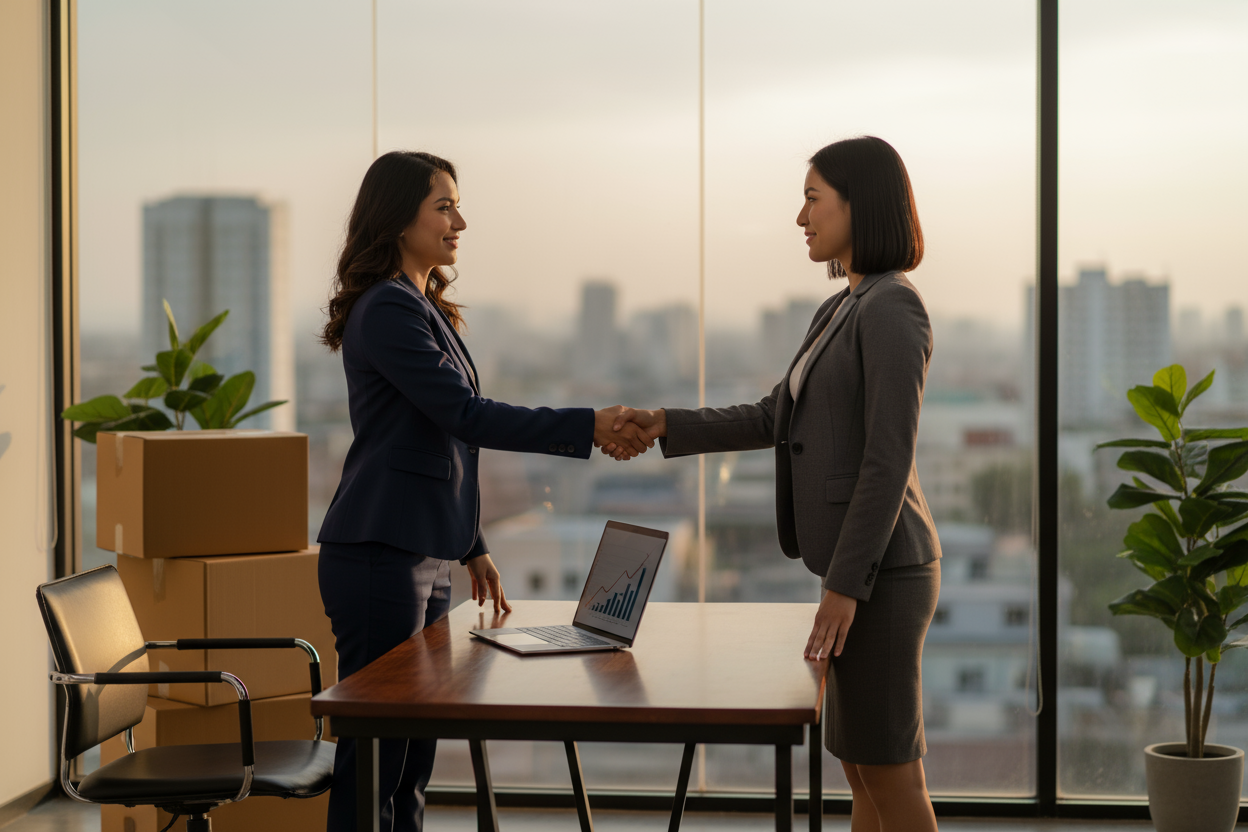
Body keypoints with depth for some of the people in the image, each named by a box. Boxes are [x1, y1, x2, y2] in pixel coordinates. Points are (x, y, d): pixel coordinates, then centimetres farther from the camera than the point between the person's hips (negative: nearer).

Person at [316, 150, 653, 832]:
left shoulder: (425, 309, 18)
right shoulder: (386, 309, -13)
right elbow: (465, 414, -20)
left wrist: (472, 546, 22)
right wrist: (589, 427, -20)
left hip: (424, 556, 10)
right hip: (379, 554, -10)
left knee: (411, 759, 13)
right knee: (373, 758, -4)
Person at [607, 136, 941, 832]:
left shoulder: (893, 309, -14)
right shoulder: (847, 310, 16)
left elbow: (889, 460, -20)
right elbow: (775, 421, 20)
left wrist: (844, 585, -21)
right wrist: (666, 426, 12)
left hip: (879, 568, -10)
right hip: (862, 567, 10)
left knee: (889, 771, -1)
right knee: (862, 766, 14)